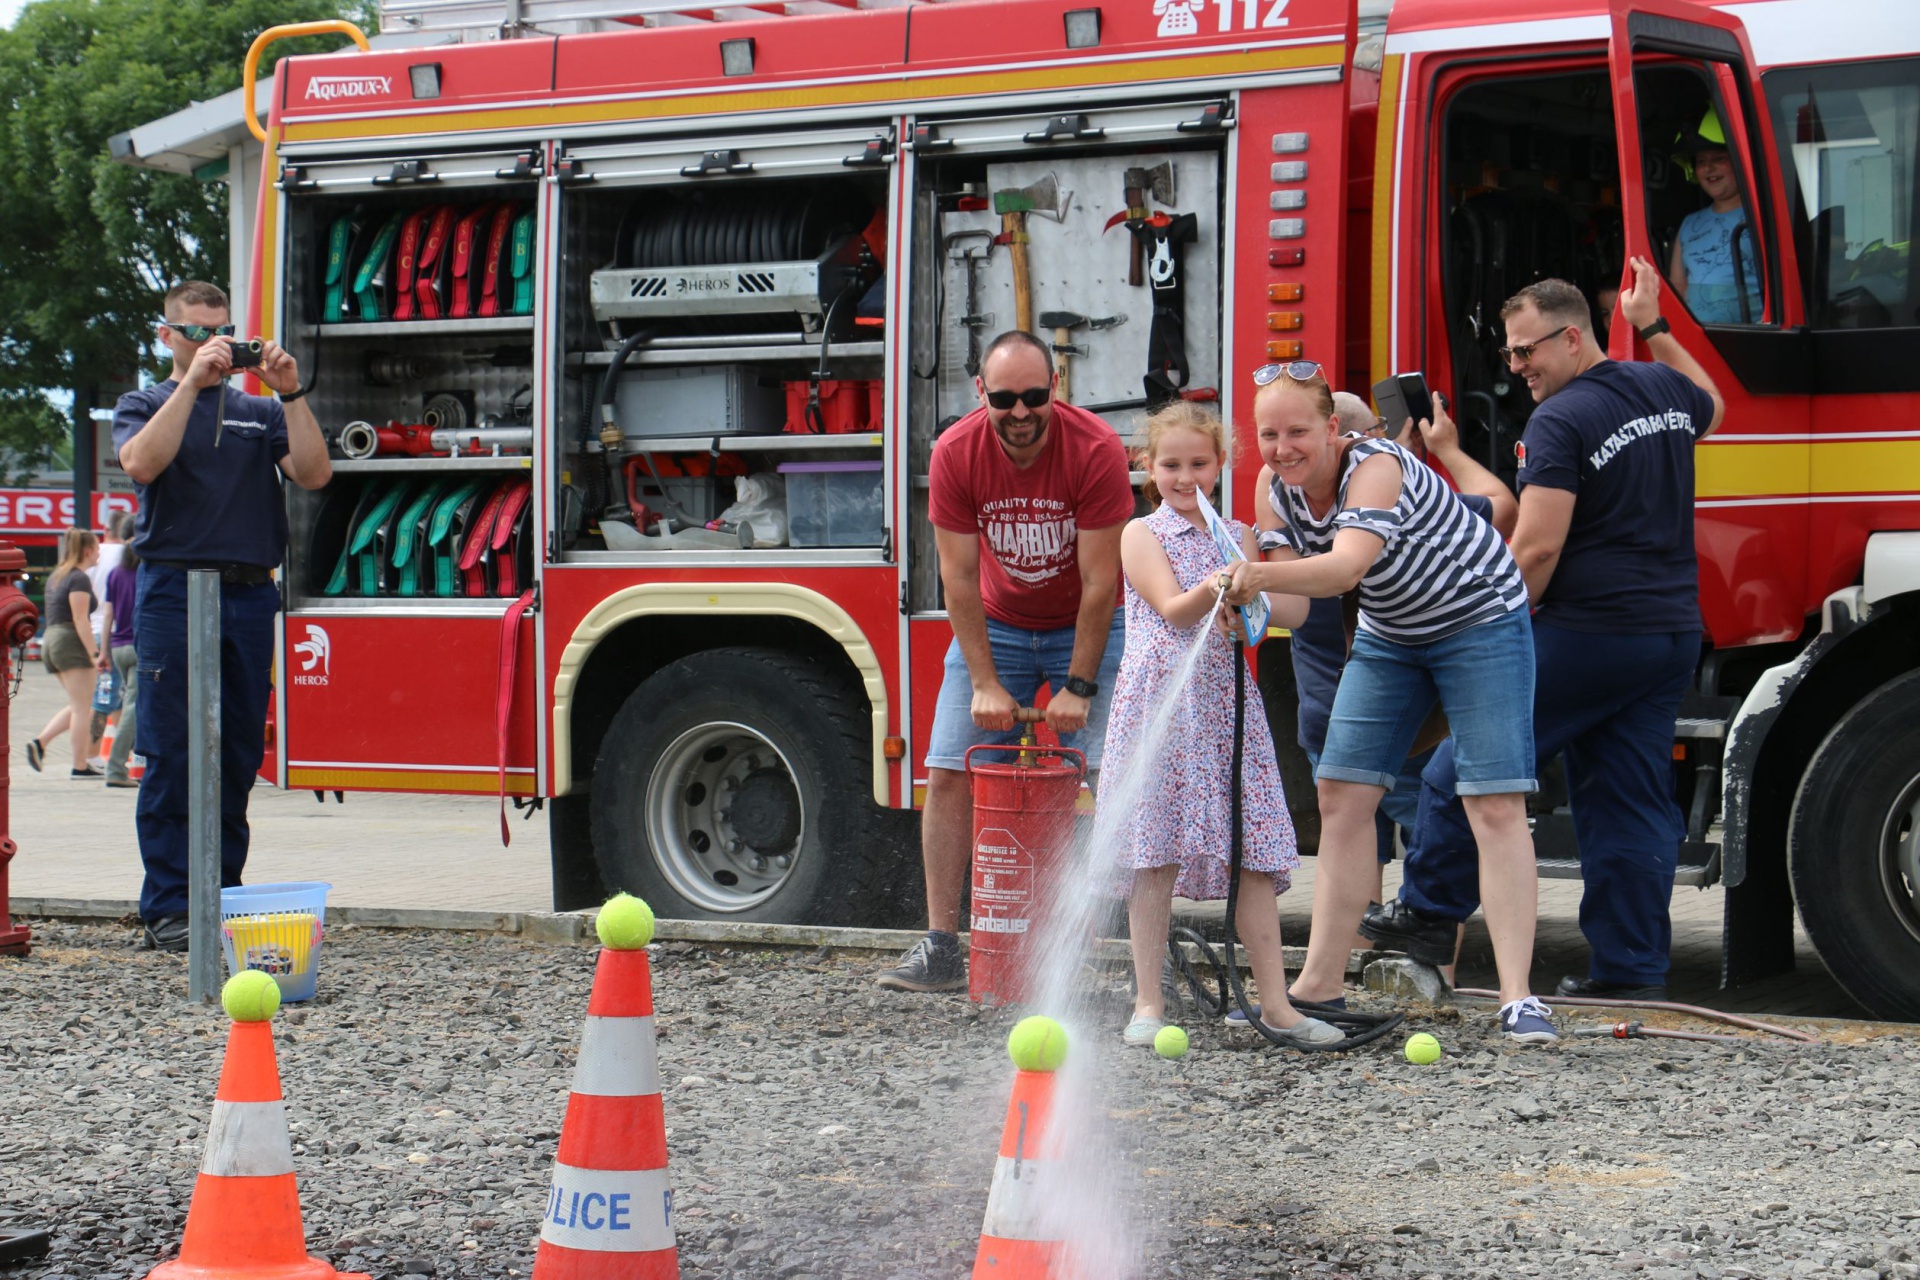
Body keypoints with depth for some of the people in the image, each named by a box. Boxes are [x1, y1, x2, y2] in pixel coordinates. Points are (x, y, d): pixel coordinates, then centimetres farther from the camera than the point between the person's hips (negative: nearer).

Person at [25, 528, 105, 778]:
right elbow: (80, 620, -17)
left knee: (78, 707, 14)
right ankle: (80, 766, -5)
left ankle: (39, 741, 1)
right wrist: (94, 653, -18)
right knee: (81, 708, -5)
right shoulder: (79, 579, -11)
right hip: (71, 644, -9)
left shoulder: (55, 576, 17)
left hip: (50, 641, 9)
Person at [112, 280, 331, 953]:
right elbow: (142, 462, -12)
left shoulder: (259, 413, 17)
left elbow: (313, 473, 2)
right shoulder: (145, 404, 10)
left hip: (250, 594, 3)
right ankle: (168, 909, -5)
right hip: (175, 591, -3)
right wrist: (192, 381, -13)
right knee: (172, 755, -6)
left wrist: (291, 394, -6)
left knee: (239, 753, 5)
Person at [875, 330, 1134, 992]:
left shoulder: (1095, 449, -24)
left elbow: (1100, 581, -21)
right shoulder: (955, 454, -17)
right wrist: (985, 684, -18)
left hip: (1085, 626, -3)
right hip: (996, 626, 3)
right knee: (949, 774, -6)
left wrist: (1079, 688, -23)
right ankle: (940, 948, -2)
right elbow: (959, 577, -13)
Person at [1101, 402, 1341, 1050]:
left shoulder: (1237, 537, 14)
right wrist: (1211, 590, -28)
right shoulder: (1143, 535, 3)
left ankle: (1276, 1003, 4)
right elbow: (1174, 611, -11)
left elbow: (1292, 611, 6)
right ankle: (1149, 1003, 4)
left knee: (1252, 854, 1)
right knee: (1154, 853, -3)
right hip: (1158, 702, -3)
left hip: (1226, 705, 4)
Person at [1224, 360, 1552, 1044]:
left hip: (1480, 622, -7)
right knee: (1342, 794, 1)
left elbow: (1346, 566, -48)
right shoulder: (1278, 488, -9)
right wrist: (1249, 593, -35)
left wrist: (1262, 575, -65)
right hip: (1390, 635, 7)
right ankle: (1321, 982, 9)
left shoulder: (1376, 468, -31)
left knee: (1497, 804, -15)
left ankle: (1517, 998, -16)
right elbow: (1293, 595, -13)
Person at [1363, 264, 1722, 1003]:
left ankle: (1429, 914, 14)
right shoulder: (1662, 389, 10)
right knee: (1635, 805, 9)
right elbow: (1712, 407, 37)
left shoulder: (1560, 422, -13)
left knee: (1465, 766, 6)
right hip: (1672, 637, 8)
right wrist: (1654, 328, 40)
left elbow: (1537, 548, -20)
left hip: (1587, 632, -8)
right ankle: (1633, 971, 8)